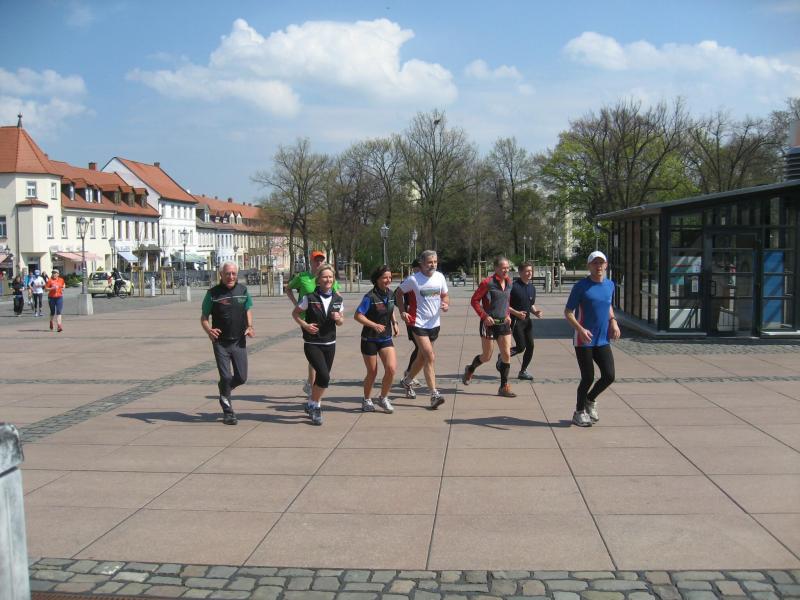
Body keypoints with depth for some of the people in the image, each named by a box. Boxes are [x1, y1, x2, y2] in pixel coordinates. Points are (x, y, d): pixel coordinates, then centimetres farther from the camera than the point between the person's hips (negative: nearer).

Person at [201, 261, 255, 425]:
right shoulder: (213, 293, -5)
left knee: (241, 377, 3)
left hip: (239, 341, 3)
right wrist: (209, 330, -20)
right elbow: (204, 317, 0)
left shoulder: (243, 290, 4)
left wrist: (250, 327, 1)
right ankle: (228, 412, 11)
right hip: (220, 342, -3)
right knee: (226, 377, -5)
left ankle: (223, 388, 36)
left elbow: (248, 309, 18)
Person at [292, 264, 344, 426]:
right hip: (312, 344, -5)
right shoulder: (310, 298, -9)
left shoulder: (338, 299, 3)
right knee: (324, 376, -17)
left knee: (323, 377, 11)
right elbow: (295, 313, 2)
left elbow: (340, 322, 12)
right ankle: (315, 405, 4)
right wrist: (305, 325, -13)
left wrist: (339, 319, -10)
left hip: (329, 344, 5)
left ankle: (312, 404, 33)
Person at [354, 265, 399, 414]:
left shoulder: (390, 294, 2)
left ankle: (383, 398, 10)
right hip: (370, 339, -4)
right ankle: (367, 400, 30)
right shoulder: (370, 297, -17)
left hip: (386, 339, 5)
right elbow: (357, 315, -19)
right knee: (372, 373, 5)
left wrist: (394, 323, 6)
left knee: (391, 368, -12)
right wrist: (374, 325, -28)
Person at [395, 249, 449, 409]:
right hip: (419, 323, -6)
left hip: (434, 323, 6)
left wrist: (446, 304, -7)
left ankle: (407, 381, 42)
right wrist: (402, 312, -6)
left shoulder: (440, 277, 3)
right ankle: (434, 395, -15)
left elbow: (445, 295, 15)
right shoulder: (413, 279, -10)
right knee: (430, 357, -16)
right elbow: (398, 293, 3)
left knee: (422, 357, 17)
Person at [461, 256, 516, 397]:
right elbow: (474, 300, -9)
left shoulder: (508, 282, 6)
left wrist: (507, 315, 9)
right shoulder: (487, 283, -14)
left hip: (504, 323, 6)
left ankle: (504, 387, 7)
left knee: (507, 355, -1)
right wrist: (484, 316, -16)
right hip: (489, 323, -5)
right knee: (486, 356, 5)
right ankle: (470, 369, 35)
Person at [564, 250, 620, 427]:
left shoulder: (610, 285, 8)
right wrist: (580, 329, -24)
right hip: (583, 341, -5)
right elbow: (568, 312, -9)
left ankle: (590, 400, 27)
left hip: (603, 340, 5)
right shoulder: (581, 286, -10)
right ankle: (579, 412, 19)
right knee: (588, 378, -2)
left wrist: (613, 321, 5)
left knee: (609, 376, -2)